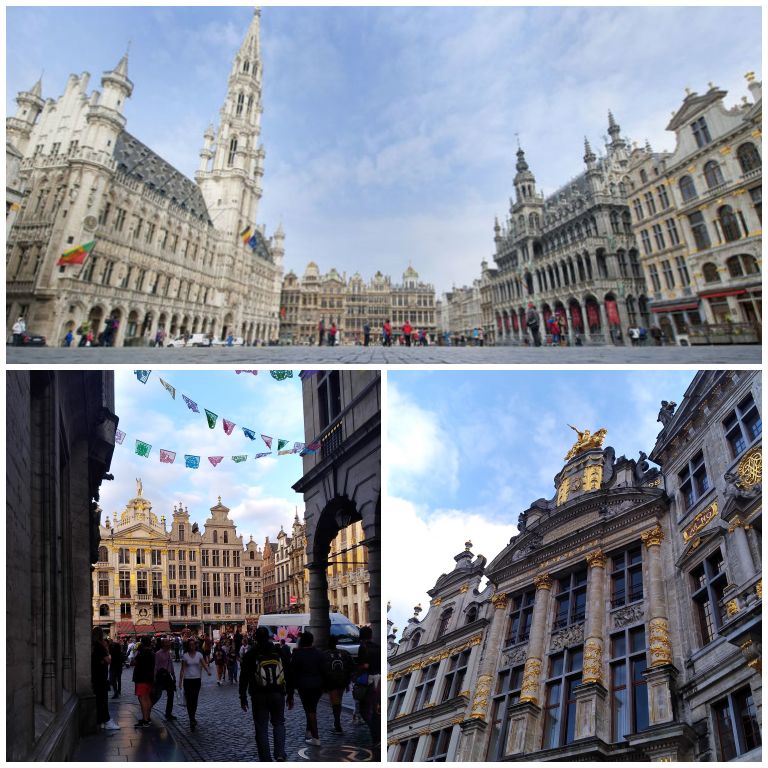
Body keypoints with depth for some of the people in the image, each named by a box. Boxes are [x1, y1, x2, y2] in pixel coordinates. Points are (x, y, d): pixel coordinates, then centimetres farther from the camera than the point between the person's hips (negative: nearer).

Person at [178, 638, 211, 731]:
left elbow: (204, 664, -9)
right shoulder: (185, 656, -2)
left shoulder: (199, 654, 0)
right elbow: (182, 669, 0)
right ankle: (192, 720, -2)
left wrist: (208, 671, -28)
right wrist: (180, 680, -4)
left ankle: (192, 718, 26)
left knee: (195, 699, 8)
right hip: (187, 680, -1)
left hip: (197, 679, 1)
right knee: (189, 700, -6)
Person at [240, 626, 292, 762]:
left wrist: (243, 697, 6)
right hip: (278, 694, 2)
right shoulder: (280, 651, 2)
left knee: (261, 727, 9)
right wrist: (290, 696, 12)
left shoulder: (250, 654, -3)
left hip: (259, 696, -1)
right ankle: (280, 754, 1)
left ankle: (266, 760, 9)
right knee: (278, 723, 16)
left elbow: (244, 678, -2)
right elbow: (289, 674, 5)